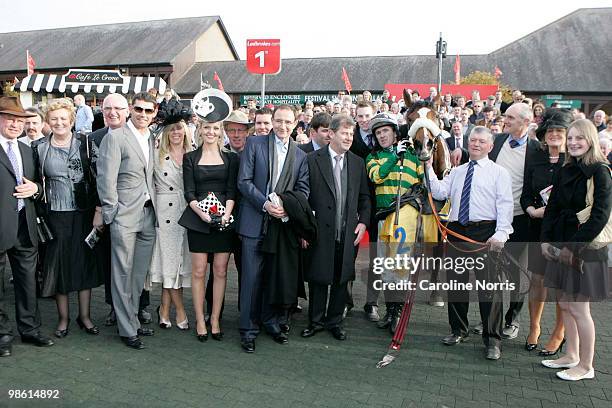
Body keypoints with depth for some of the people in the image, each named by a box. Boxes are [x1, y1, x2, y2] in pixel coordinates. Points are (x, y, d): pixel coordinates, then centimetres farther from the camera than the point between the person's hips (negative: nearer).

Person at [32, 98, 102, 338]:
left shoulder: (85, 143, 1)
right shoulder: (39, 148, 4)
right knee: (59, 264, 6)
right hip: (56, 215, 1)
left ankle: (84, 316, 20)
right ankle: (63, 317, 22)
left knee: (84, 262, 7)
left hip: (83, 212, 0)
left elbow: (97, 175, 0)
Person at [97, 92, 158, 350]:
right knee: (123, 274, 2)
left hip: (148, 215, 6)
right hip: (125, 216, -6)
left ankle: (132, 320, 27)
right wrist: (112, 213, -10)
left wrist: (155, 208, 6)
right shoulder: (115, 137, -5)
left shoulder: (153, 139, 14)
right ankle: (127, 329, 13)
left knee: (139, 275, 13)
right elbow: (106, 179, -9)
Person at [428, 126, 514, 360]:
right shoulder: (457, 172, 18)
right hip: (457, 231, 5)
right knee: (455, 282, 11)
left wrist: (500, 233, -17)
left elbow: (505, 205, -6)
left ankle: (492, 339, 9)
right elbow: (440, 193, 7)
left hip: (485, 232, -4)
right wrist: (429, 169, -1)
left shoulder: (499, 172, 3)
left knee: (489, 285, -3)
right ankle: (458, 330, 28)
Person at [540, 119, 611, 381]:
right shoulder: (565, 171, 10)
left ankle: (586, 366, 15)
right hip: (561, 246, 7)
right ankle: (571, 356, 28)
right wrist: (546, 239, 0)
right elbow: (552, 208, 11)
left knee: (578, 309, 0)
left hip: (586, 249, -7)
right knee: (564, 305, 13)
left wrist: (573, 247, -16)